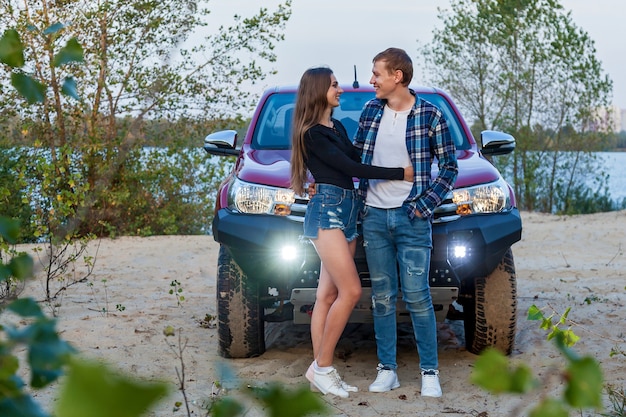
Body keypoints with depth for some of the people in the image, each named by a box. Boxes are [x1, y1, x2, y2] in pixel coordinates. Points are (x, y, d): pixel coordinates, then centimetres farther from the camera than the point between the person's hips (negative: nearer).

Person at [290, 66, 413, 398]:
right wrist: (400, 173, -13)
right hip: (326, 212, -8)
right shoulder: (312, 134, -9)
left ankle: (319, 369, 5)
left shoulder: (338, 128, 19)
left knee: (328, 295, 4)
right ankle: (323, 367, -6)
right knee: (351, 291, -14)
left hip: (348, 213, 8)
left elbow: (357, 160, 13)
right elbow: (351, 168, -13)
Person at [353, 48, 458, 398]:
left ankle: (430, 372, 7)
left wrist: (424, 205, -9)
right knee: (382, 297, 7)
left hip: (412, 218, -4)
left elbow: (450, 167, -2)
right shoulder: (371, 110, 7)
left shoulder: (430, 115, -5)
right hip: (374, 216, 4)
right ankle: (387, 371, 15)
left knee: (417, 297, -3)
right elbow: (355, 157, 17)